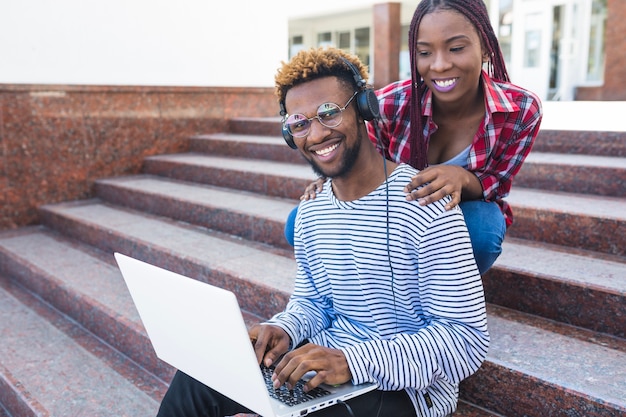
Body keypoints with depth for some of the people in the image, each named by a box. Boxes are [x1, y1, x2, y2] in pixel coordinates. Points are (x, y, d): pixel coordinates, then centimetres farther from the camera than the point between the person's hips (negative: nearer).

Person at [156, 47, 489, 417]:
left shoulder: (424, 205, -20)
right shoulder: (310, 211, 5)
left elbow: (467, 339, -20)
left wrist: (352, 361, -30)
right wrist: (285, 329, -8)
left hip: (401, 387, -6)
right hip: (321, 363, 7)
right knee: (195, 384, -8)